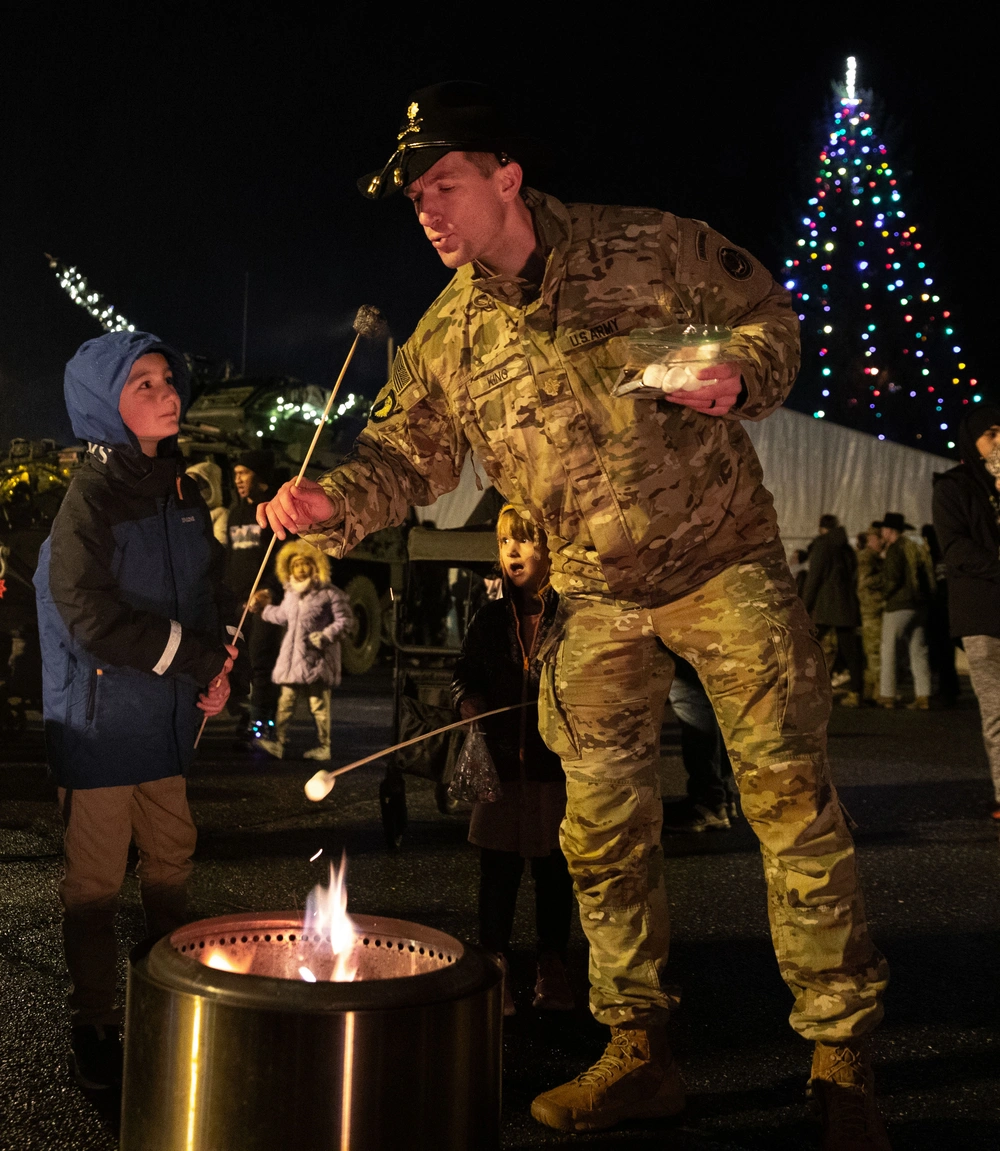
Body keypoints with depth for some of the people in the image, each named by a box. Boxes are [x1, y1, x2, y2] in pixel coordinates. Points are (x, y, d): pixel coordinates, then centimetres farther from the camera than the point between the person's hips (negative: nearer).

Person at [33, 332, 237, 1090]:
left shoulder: (184, 494, 8)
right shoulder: (90, 498, -13)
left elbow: (210, 588, 14)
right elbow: (93, 616, -20)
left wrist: (216, 666, -2)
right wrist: (192, 656, -15)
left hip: (167, 715, 7)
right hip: (102, 718, -6)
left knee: (172, 857, 14)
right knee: (97, 878, 2)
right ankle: (96, 1028, 15)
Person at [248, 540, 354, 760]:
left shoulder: (329, 593, -7)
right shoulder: (291, 594, 14)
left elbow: (345, 621, -9)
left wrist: (324, 636, -19)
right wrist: (264, 608, 32)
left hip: (317, 659, -6)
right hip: (292, 657, 6)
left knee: (319, 704, 1)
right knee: (286, 700, 1)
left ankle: (323, 746, 8)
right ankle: (279, 742, 1)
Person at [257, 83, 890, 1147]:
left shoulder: (645, 246, -9)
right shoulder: (447, 339, 0)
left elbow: (766, 312, 2)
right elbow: (406, 456, 1)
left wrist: (739, 378, -19)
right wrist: (332, 501, -19)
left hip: (725, 561, -3)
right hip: (597, 600, 4)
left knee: (791, 799, -3)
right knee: (603, 830, 6)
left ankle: (842, 1060, 12)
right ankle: (638, 1053, 23)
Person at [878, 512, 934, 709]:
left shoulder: (895, 549, -9)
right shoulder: (914, 547, 16)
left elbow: (893, 578, -17)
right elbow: (927, 575, 17)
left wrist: (885, 596, -2)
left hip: (899, 605, -8)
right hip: (919, 605, 8)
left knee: (888, 650, -2)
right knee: (918, 650, 5)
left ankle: (887, 695, -2)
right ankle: (923, 696, 1)